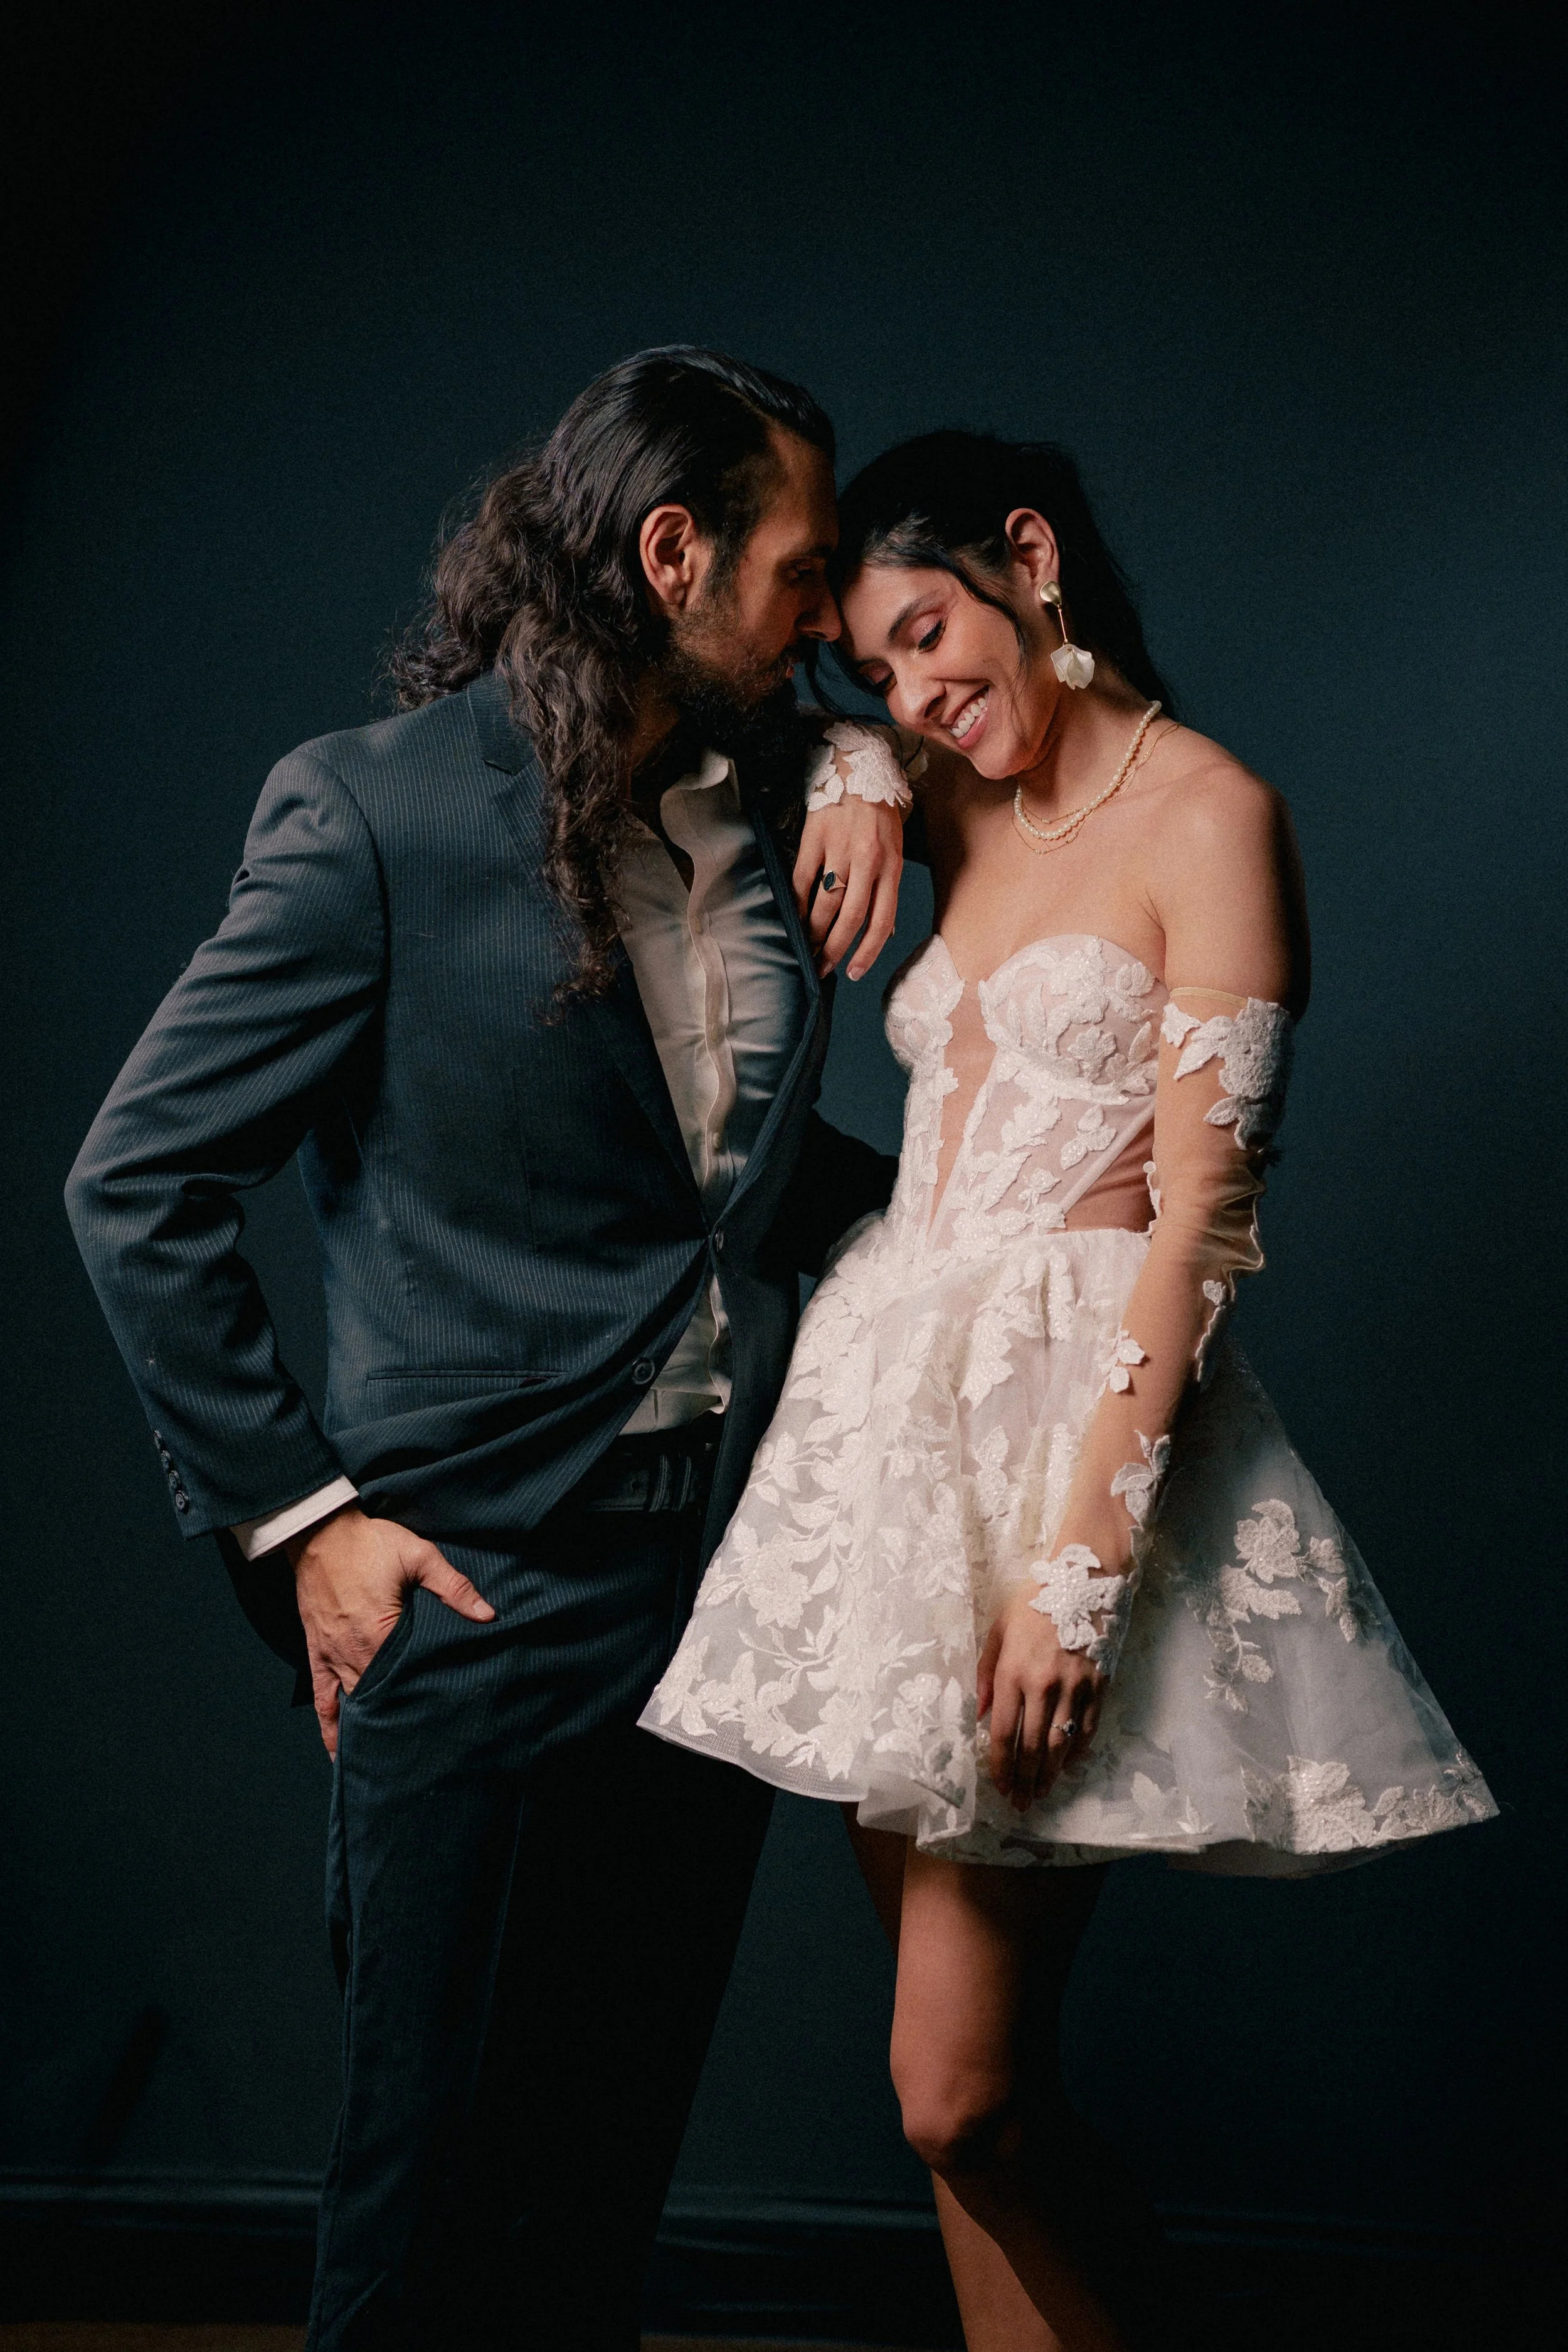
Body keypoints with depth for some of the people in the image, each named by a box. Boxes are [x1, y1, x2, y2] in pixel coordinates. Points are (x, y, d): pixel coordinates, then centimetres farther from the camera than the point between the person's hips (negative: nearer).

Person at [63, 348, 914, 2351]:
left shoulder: (770, 795, 8)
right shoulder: (374, 811, -10)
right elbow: (138, 1188, -8)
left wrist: (866, 767, 7)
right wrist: (295, 1519, -11)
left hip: (726, 1567, 6)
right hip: (485, 1587, -5)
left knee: (608, 2173, 15)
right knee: (436, 2171, 5)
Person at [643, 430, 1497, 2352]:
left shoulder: (1206, 812, -6)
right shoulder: (975, 812, 15)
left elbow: (1199, 1220, -14)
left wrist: (1077, 1561, -20)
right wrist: (861, 771, 11)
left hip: (1079, 1407, -7)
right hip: (898, 1400, 7)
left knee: (957, 2094, -8)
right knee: (964, 2077, 9)